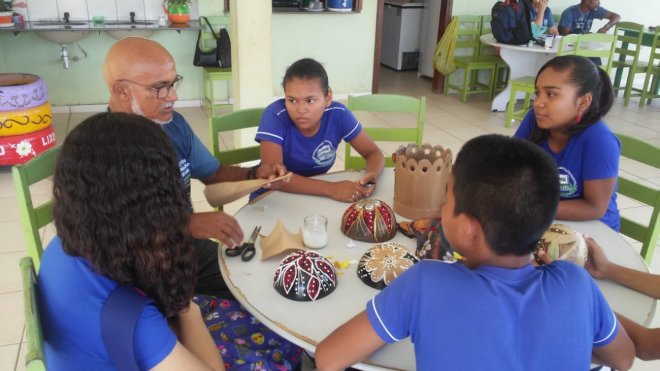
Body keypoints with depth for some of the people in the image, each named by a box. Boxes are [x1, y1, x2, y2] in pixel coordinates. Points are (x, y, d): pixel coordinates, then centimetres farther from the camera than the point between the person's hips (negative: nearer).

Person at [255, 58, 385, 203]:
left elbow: (374, 153, -5)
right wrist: (330, 189, -37)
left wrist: (371, 177, -27)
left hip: (316, 196, 2)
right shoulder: (275, 116, -22)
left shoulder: (338, 115, -14)